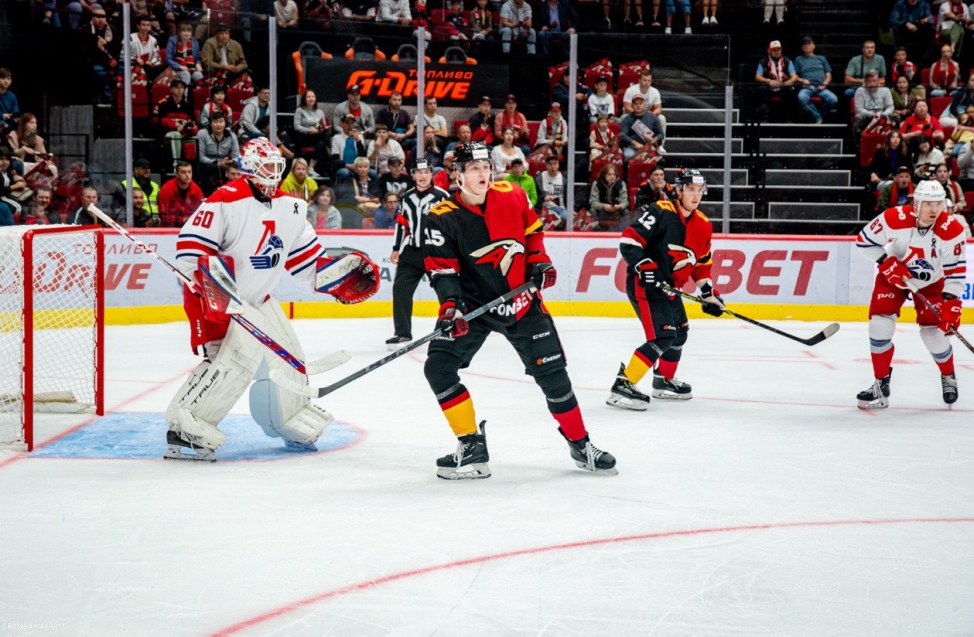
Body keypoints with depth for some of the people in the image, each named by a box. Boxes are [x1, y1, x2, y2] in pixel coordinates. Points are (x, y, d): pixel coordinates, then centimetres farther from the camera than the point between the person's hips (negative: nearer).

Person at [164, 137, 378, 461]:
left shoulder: (290, 207, 6)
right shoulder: (226, 201, -18)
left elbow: (305, 254, 16)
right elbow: (190, 245, -20)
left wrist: (338, 279, 8)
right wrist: (207, 287, -28)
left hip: (260, 299, 8)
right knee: (234, 359, -25)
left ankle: (293, 423, 35)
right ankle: (184, 430, -21)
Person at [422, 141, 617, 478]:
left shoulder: (512, 197, -4)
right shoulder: (443, 218, -12)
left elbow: (532, 230, 14)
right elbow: (442, 268, -15)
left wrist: (539, 261, 0)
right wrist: (450, 305, -29)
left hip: (521, 301, 1)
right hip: (473, 305, -1)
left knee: (551, 372, 1)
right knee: (438, 367, -17)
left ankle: (580, 444, 19)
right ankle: (472, 447, -6)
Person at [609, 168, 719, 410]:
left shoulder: (703, 225, 7)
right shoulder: (660, 212, -17)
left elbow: (702, 263, 17)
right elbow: (628, 241, -21)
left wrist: (709, 294, 11)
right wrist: (645, 267, -30)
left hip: (668, 287, 9)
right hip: (644, 284, -9)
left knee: (679, 332, 23)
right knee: (661, 337, -20)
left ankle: (664, 381, 45)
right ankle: (622, 386, -20)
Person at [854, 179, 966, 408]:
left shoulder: (952, 230, -27)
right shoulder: (894, 218, -29)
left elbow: (956, 270, -19)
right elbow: (864, 240, -16)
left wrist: (951, 303, -26)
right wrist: (887, 263, -25)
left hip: (931, 282, 0)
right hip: (894, 275, 0)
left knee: (934, 332, -8)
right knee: (880, 324, -14)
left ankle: (948, 377, 22)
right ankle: (881, 385, -1)